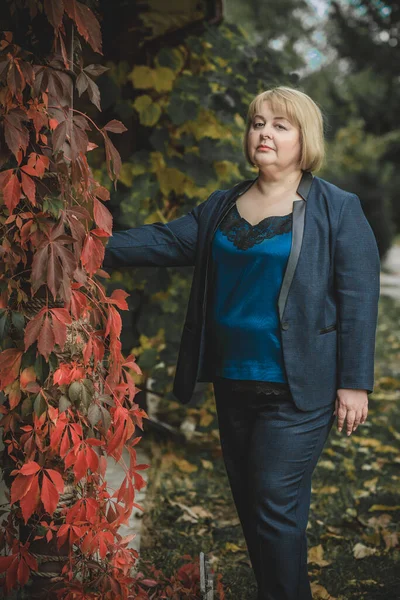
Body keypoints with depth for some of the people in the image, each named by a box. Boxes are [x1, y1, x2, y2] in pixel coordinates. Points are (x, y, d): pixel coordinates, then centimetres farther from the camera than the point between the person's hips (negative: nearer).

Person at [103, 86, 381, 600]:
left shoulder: (337, 210, -7)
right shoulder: (222, 206, 12)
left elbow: (359, 300, -10)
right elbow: (167, 240, 4)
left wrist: (355, 383, -13)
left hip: (295, 390, -6)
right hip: (232, 383, 6)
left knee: (275, 505, -6)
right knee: (248, 501, 15)